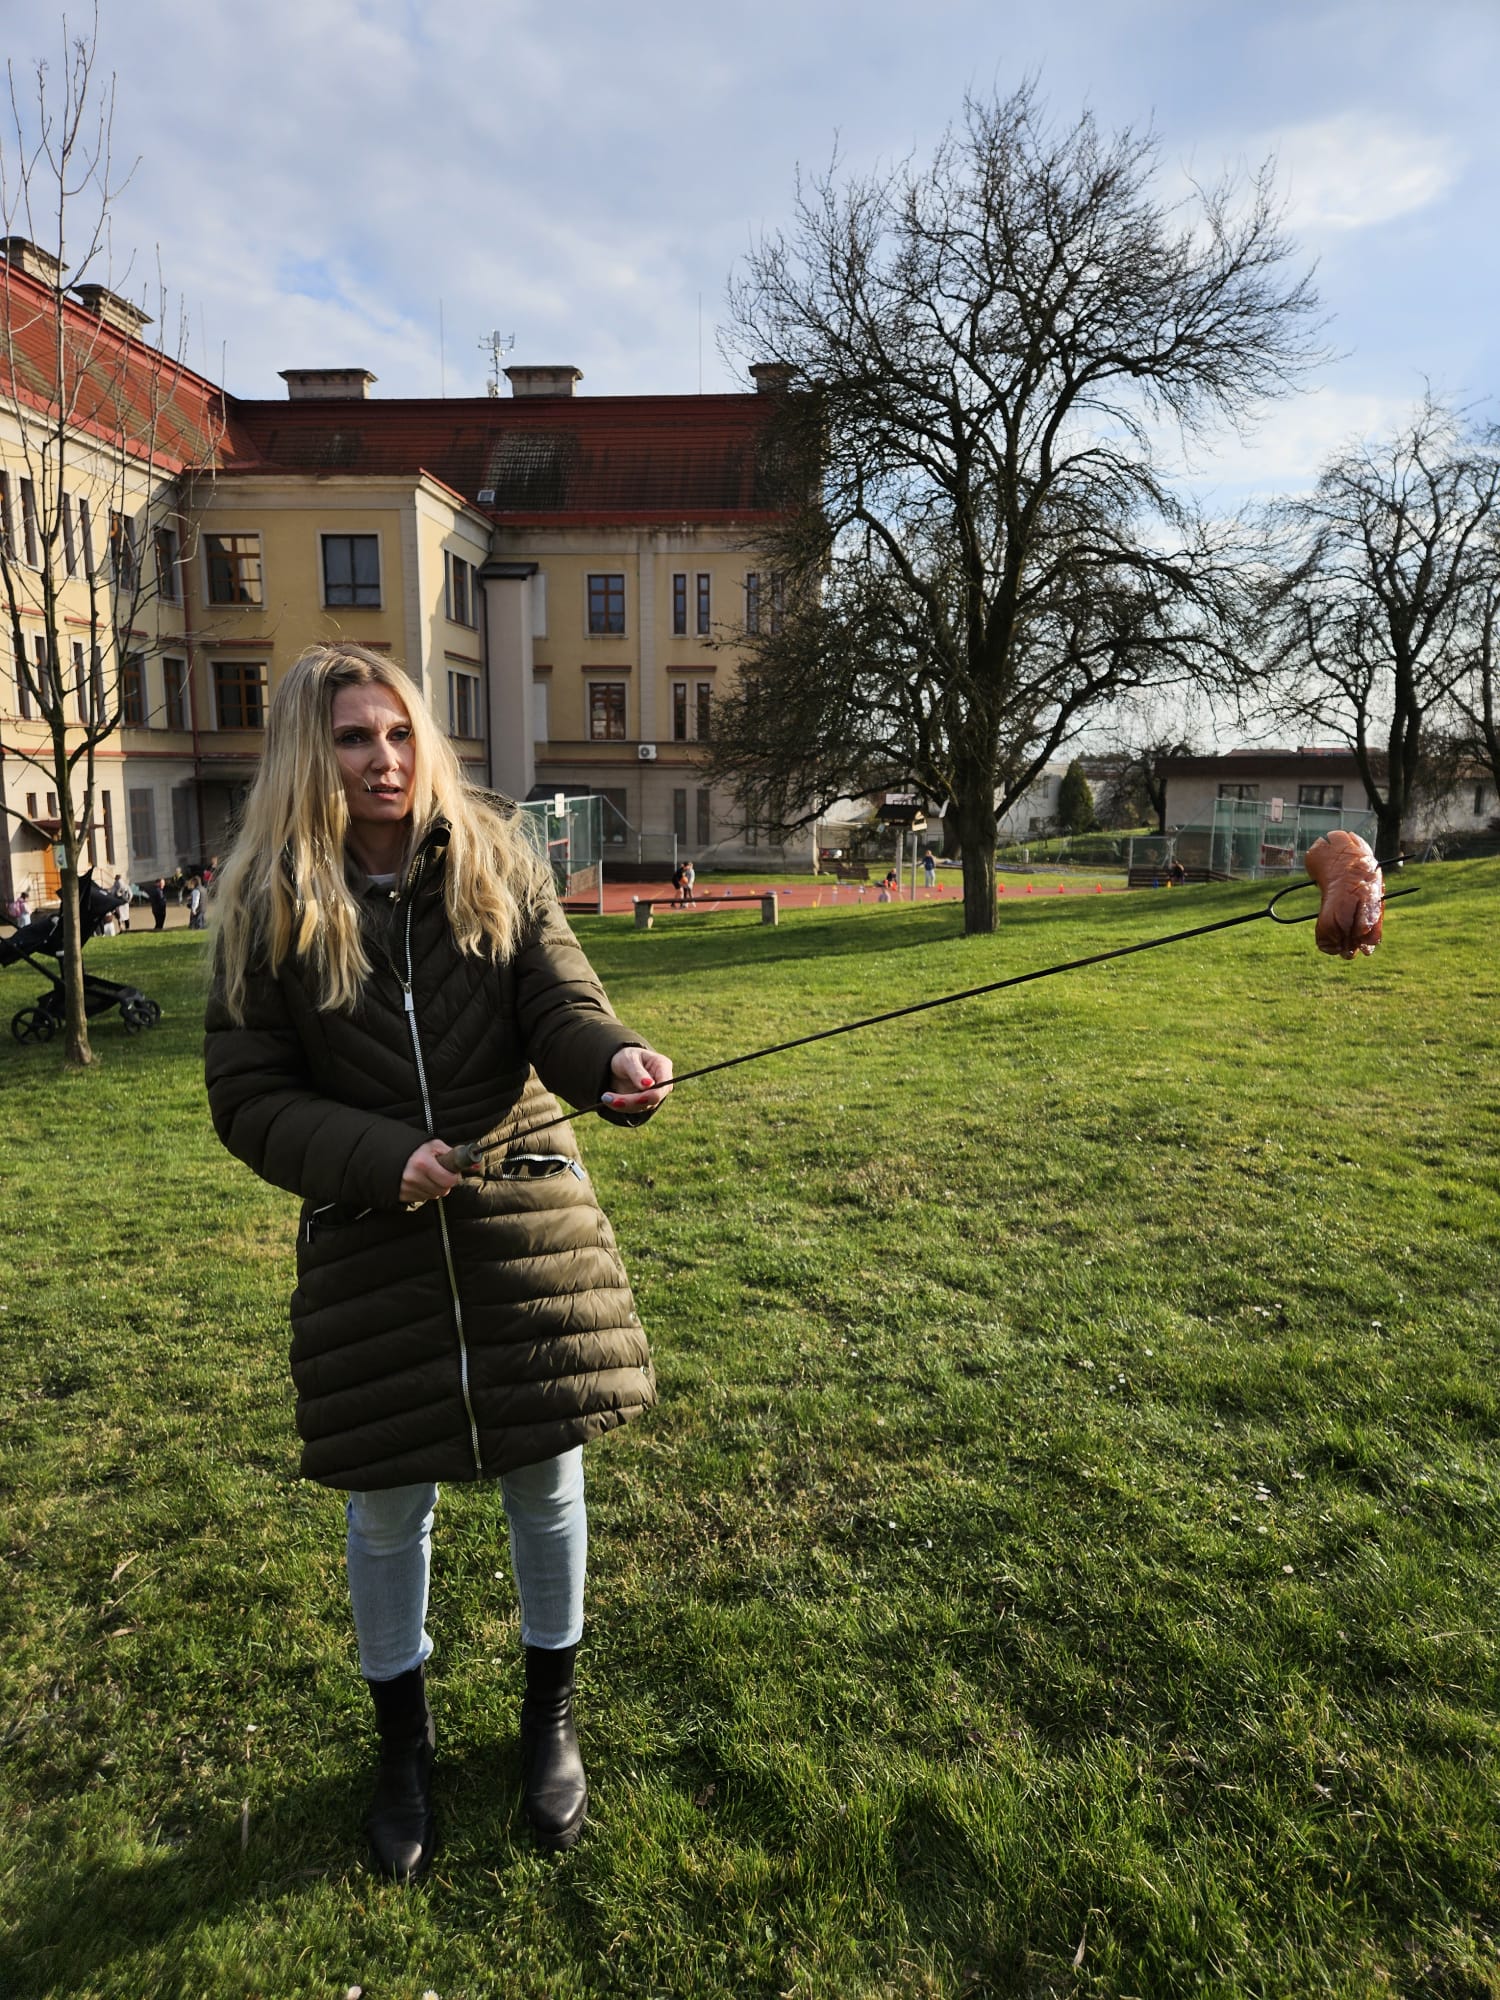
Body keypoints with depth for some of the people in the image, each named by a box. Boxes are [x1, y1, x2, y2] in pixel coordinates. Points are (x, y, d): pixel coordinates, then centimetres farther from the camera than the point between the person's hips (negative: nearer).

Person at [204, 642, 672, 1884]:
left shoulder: (499, 865, -1)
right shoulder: (270, 907, -4)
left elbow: (559, 1003, -12)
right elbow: (250, 1097, -4)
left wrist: (616, 1058, -35)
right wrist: (384, 1159, -18)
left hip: (526, 1218, 1)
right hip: (369, 1239, 0)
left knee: (545, 1479, 12)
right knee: (389, 1505, 14)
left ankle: (550, 1716, 40)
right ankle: (406, 1741, 42)